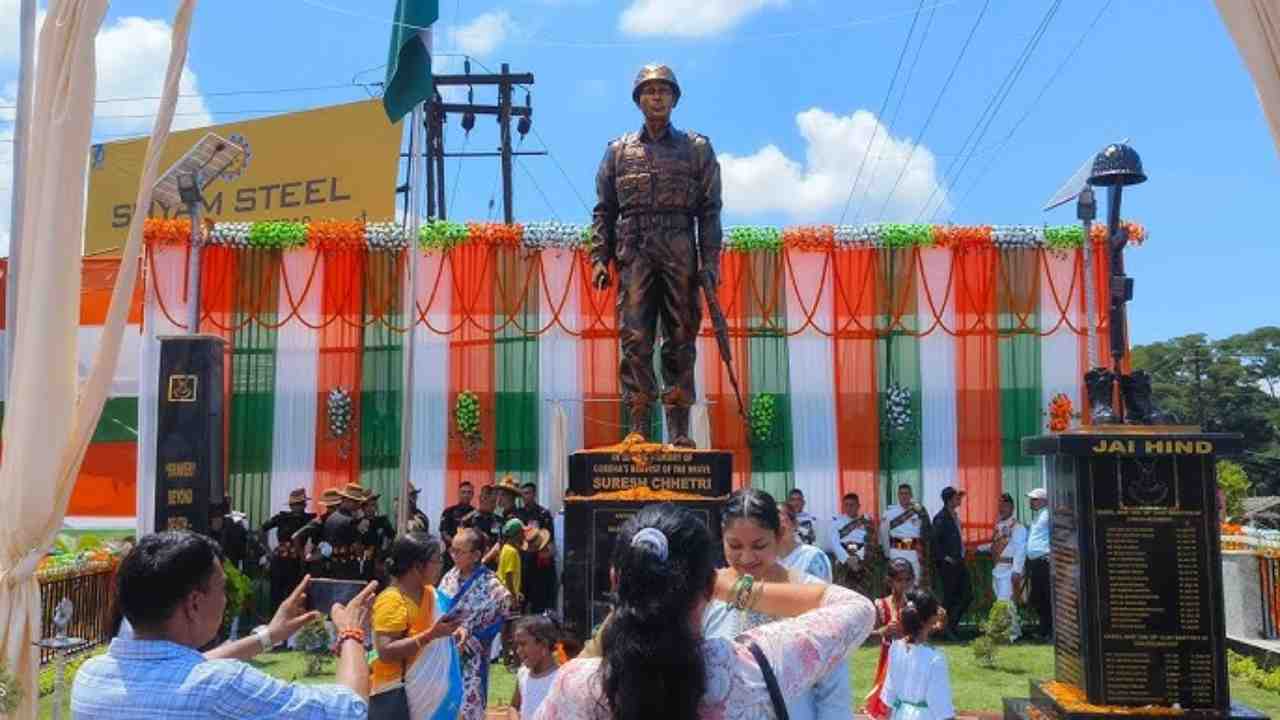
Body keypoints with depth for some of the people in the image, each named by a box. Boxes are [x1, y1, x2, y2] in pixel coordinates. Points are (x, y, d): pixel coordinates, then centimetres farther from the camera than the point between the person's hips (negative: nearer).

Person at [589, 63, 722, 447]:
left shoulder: (697, 149, 11)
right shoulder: (619, 151, 14)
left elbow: (709, 210, 6)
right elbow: (603, 210, 12)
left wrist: (710, 262, -3)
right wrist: (599, 259, 2)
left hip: (681, 256, 0)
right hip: (634, 255, 1)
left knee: (681, 340, 0)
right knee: (635, 340, -6)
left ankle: (680, 428, 5)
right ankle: (638, 426, -3)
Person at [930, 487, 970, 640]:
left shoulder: (955, 515, 11)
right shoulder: (941, 518, -15)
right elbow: (934, 541, -20)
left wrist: (961, 556, 13)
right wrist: (944, 557, -18)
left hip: (959, 561, 8)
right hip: (948, 564, -8)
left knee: (967, 595, 10)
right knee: (949, 597, 1)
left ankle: (952, 624, 22)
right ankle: (947, 629, 14)